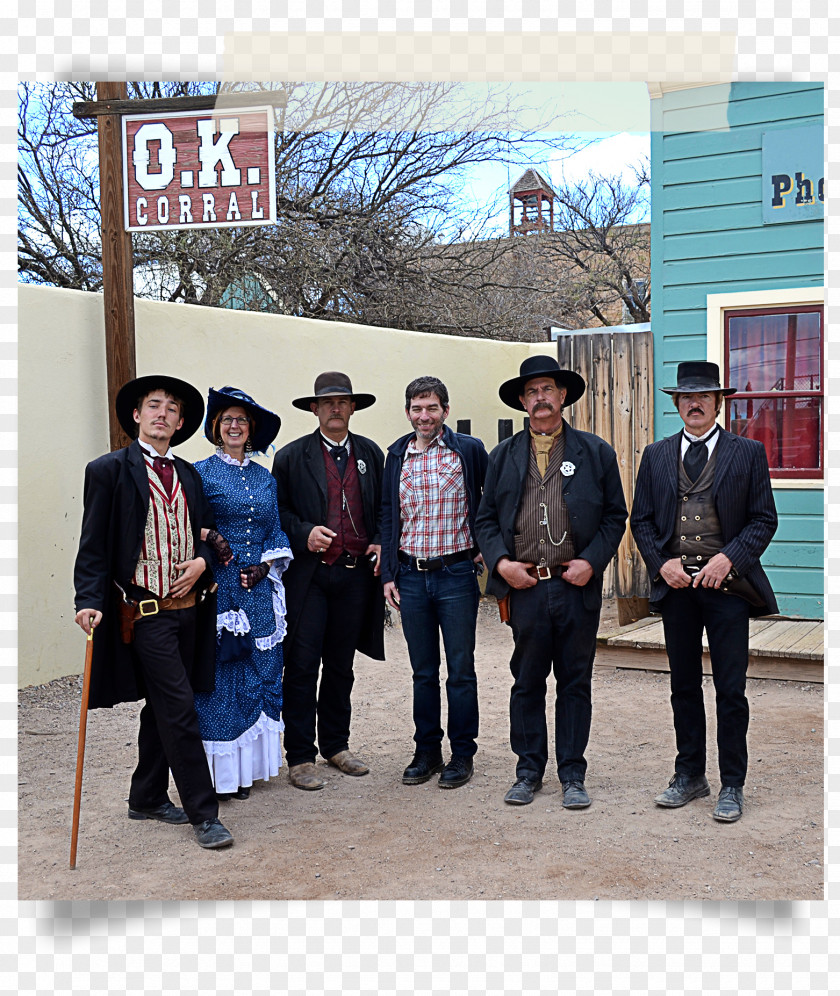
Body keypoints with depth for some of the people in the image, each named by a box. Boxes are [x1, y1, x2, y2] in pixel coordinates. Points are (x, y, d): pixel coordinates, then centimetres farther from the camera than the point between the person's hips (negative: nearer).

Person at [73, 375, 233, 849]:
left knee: (161, 707, 16)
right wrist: (90, 601, -18)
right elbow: (94, 544, -8)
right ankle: (203, 813, 1)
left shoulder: (189, 475, 12)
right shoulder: (110, 470, -5)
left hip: (187, 608, 6)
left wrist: (201, 561, -3)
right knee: (180, 710, -7)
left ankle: (147, 797, 31)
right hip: (145, 611, -6)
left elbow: (208, 533, 18)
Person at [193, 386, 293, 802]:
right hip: (217, 589, -5)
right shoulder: (201, 473, 0)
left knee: (259, 673, 6)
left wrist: (265, 565, -1)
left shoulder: (265, 478, 14)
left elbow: (276, 532, 15)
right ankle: (218, 771, 5)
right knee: (217, 677, -3)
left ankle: (246, 766, 16)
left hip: (259, 591, 5)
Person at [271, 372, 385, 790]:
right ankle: (300, 758, 5)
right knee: (302, 666, -4)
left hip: (356, 572, 3)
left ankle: (336, 745, 26)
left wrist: (382, 543, 1)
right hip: (309, 573, -3)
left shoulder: (371, 453, 11)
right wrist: (304, 534, -14)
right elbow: (278, 510, 2)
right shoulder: (292, 456, 2)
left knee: (341, 664, 14)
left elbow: (383, 507, 17)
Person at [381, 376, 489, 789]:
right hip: (410, 576, 3)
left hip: (456, 573, -3)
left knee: (461, 670, 3)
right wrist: (389, 574, 6)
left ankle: (462, 755, 15)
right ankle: (427, 752, 22)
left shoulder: (469, 450, -2)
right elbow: (388, 516, 11)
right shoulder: (397, 456, 8)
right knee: (423, 671, 11)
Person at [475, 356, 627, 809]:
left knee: (575, 683, 7)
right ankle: (529, 770, 21)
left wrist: (592, 561, -7)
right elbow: (485, 518, 11)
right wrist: (501, 562, -5)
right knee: (526, 682, 8)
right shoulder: (503, 456, 10)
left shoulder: (595, 452, 6)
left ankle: (572, 775, 18)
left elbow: (615, 515, 6)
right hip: (524, 588, 1)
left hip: (577, 588, -1)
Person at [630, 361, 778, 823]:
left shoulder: (748, 453, 2)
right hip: (675, 585, 3)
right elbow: (641, 520, 10)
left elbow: (763, 520, 0)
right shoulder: (656, 456, 10)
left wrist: (728, 558, -15)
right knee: (684, 686, 12)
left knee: (730, 691, 1)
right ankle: (689, 775, 24)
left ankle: (732, 785, 12)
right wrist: (663, 563, -6)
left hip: (726, 584, -3)